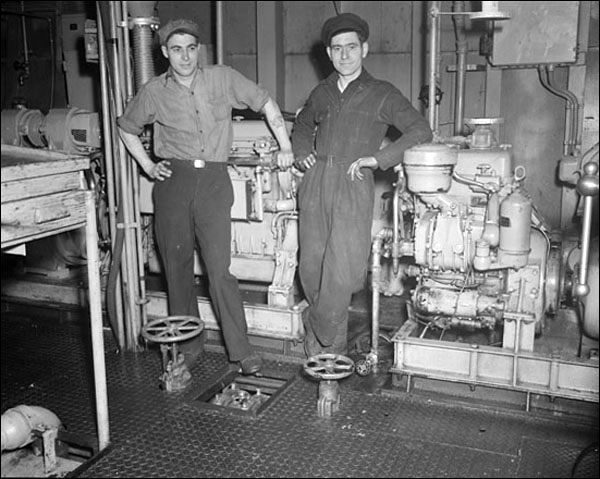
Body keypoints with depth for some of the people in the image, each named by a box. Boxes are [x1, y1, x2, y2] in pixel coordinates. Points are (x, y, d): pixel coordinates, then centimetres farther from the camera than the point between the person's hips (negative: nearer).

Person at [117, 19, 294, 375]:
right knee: (177, 266, 6)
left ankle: (242, 350, 1)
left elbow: (266, 103, 12)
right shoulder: (154, 92, 5)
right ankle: (187, 346, 20)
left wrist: (286, 147, 8)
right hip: (173, 182, 2)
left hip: (214, 180, -2)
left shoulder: (223, 78, 3)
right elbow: (127, 128, 21)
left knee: (220, 269, -8)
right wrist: (148, 166, 11)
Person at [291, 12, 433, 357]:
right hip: (315, 185, 4)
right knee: (311, 269, 3)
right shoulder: (322, 92, 19)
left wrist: (378, 158, -9)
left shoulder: (382, 94, 7)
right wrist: (302, 151, 17)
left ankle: (319, 338, 8)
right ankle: (334, 347, 19)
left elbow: (421, 132, 0)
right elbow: (302, 125, 37)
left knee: (342, 273, -14)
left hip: (353, 187, -4)